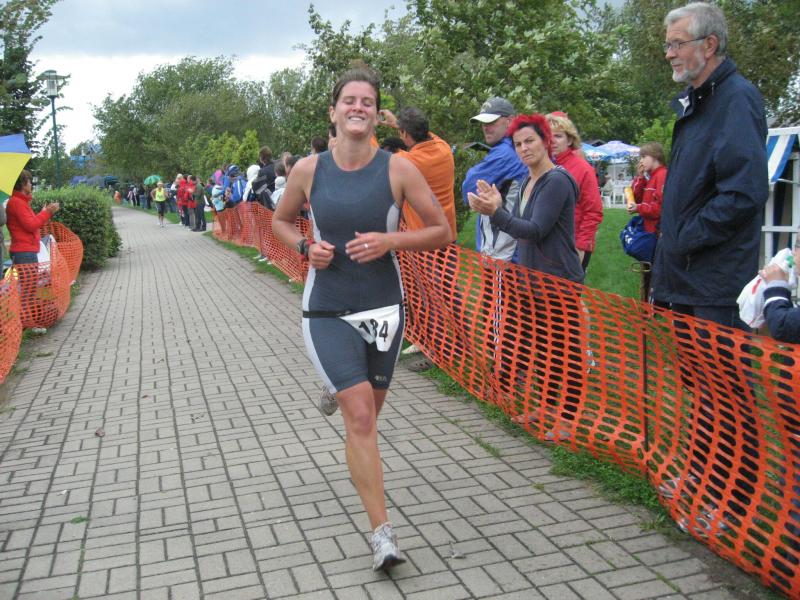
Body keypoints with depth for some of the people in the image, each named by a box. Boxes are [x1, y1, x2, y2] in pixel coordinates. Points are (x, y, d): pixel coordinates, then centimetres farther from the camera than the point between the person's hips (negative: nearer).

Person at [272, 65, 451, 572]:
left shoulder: (397, 169, -6)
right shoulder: (309, 170, -2)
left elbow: (443, 232, -2)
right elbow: (281, 221, 15)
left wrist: (389, 240, -17)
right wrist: (305, 247, -6)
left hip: (384, 308, 1)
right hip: (327, 312, -1)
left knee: (367, 415, 16)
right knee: (361, 417, -11)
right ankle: (382, 531, -5)